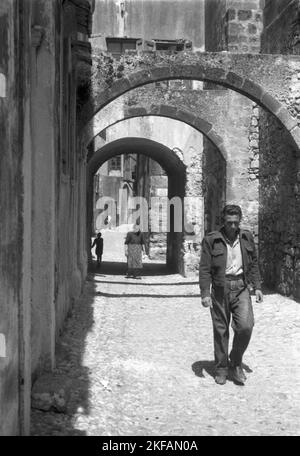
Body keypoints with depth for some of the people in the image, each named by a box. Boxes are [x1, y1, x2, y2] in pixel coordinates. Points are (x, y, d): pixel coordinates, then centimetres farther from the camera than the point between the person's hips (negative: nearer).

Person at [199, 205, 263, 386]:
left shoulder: (247, 237, 6)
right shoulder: (211, 240, -4)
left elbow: (254, 264, 14)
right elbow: (204, 269, -4)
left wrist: (257, 287, 9)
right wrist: (205, 293, -11)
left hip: (241, 287, 2)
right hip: (220, 289, -2)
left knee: (245, 326, -12)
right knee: (221, 330, 4)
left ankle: (235, 362, 10)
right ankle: (222, 368, 20)